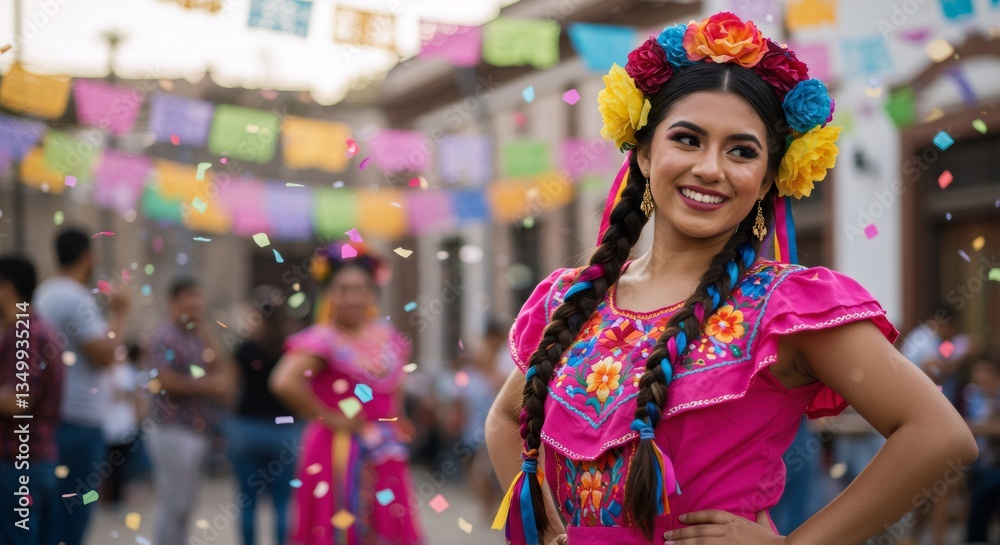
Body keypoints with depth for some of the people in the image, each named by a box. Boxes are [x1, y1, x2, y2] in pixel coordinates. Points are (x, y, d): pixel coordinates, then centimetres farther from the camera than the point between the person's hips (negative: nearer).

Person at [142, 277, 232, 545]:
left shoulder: (197, 338, 16)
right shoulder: (165, 337, -10)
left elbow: (222, 377, 14)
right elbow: (164, 380, -21)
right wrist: (208, 384, -14)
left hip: (198, 431, 9)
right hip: (174, 432, -9)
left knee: (184, 505, 12)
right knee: (174, 505, -7)